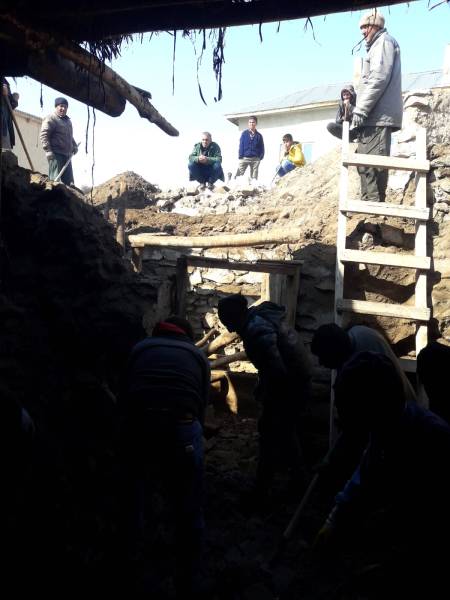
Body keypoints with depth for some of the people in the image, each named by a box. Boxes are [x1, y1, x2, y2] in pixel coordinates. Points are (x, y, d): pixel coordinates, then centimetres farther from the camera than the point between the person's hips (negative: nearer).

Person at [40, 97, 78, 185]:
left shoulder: (68, 121, 22)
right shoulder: (50, 119, -5)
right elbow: (44, 135, -13)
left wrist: (74, 146, 16)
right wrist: (48, 150, -22)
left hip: (67, 154, 8)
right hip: (56, 154, -8)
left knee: (69, 180, 9)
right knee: (55, 178, -12)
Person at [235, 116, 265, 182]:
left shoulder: (259, 135, 8)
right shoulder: (244, 134, 5)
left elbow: (261, 148, 10)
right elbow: (241, 146, 2)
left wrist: (261, 157, -3)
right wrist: (240, 157, -6)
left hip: (255, 159, 1)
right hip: (244, 158, -1)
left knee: (254, 178, 4)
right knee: (238, 175, -10)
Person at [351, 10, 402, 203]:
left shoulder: (384, 41, 2)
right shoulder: (377, 46, 31)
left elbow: (379, 77, -13)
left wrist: (360, 109, -18)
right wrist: (361, 109, 19)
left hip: (378, 115, -10)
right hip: (374, 116, 10)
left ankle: (375, 203, -18)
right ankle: (368, 202, 10)